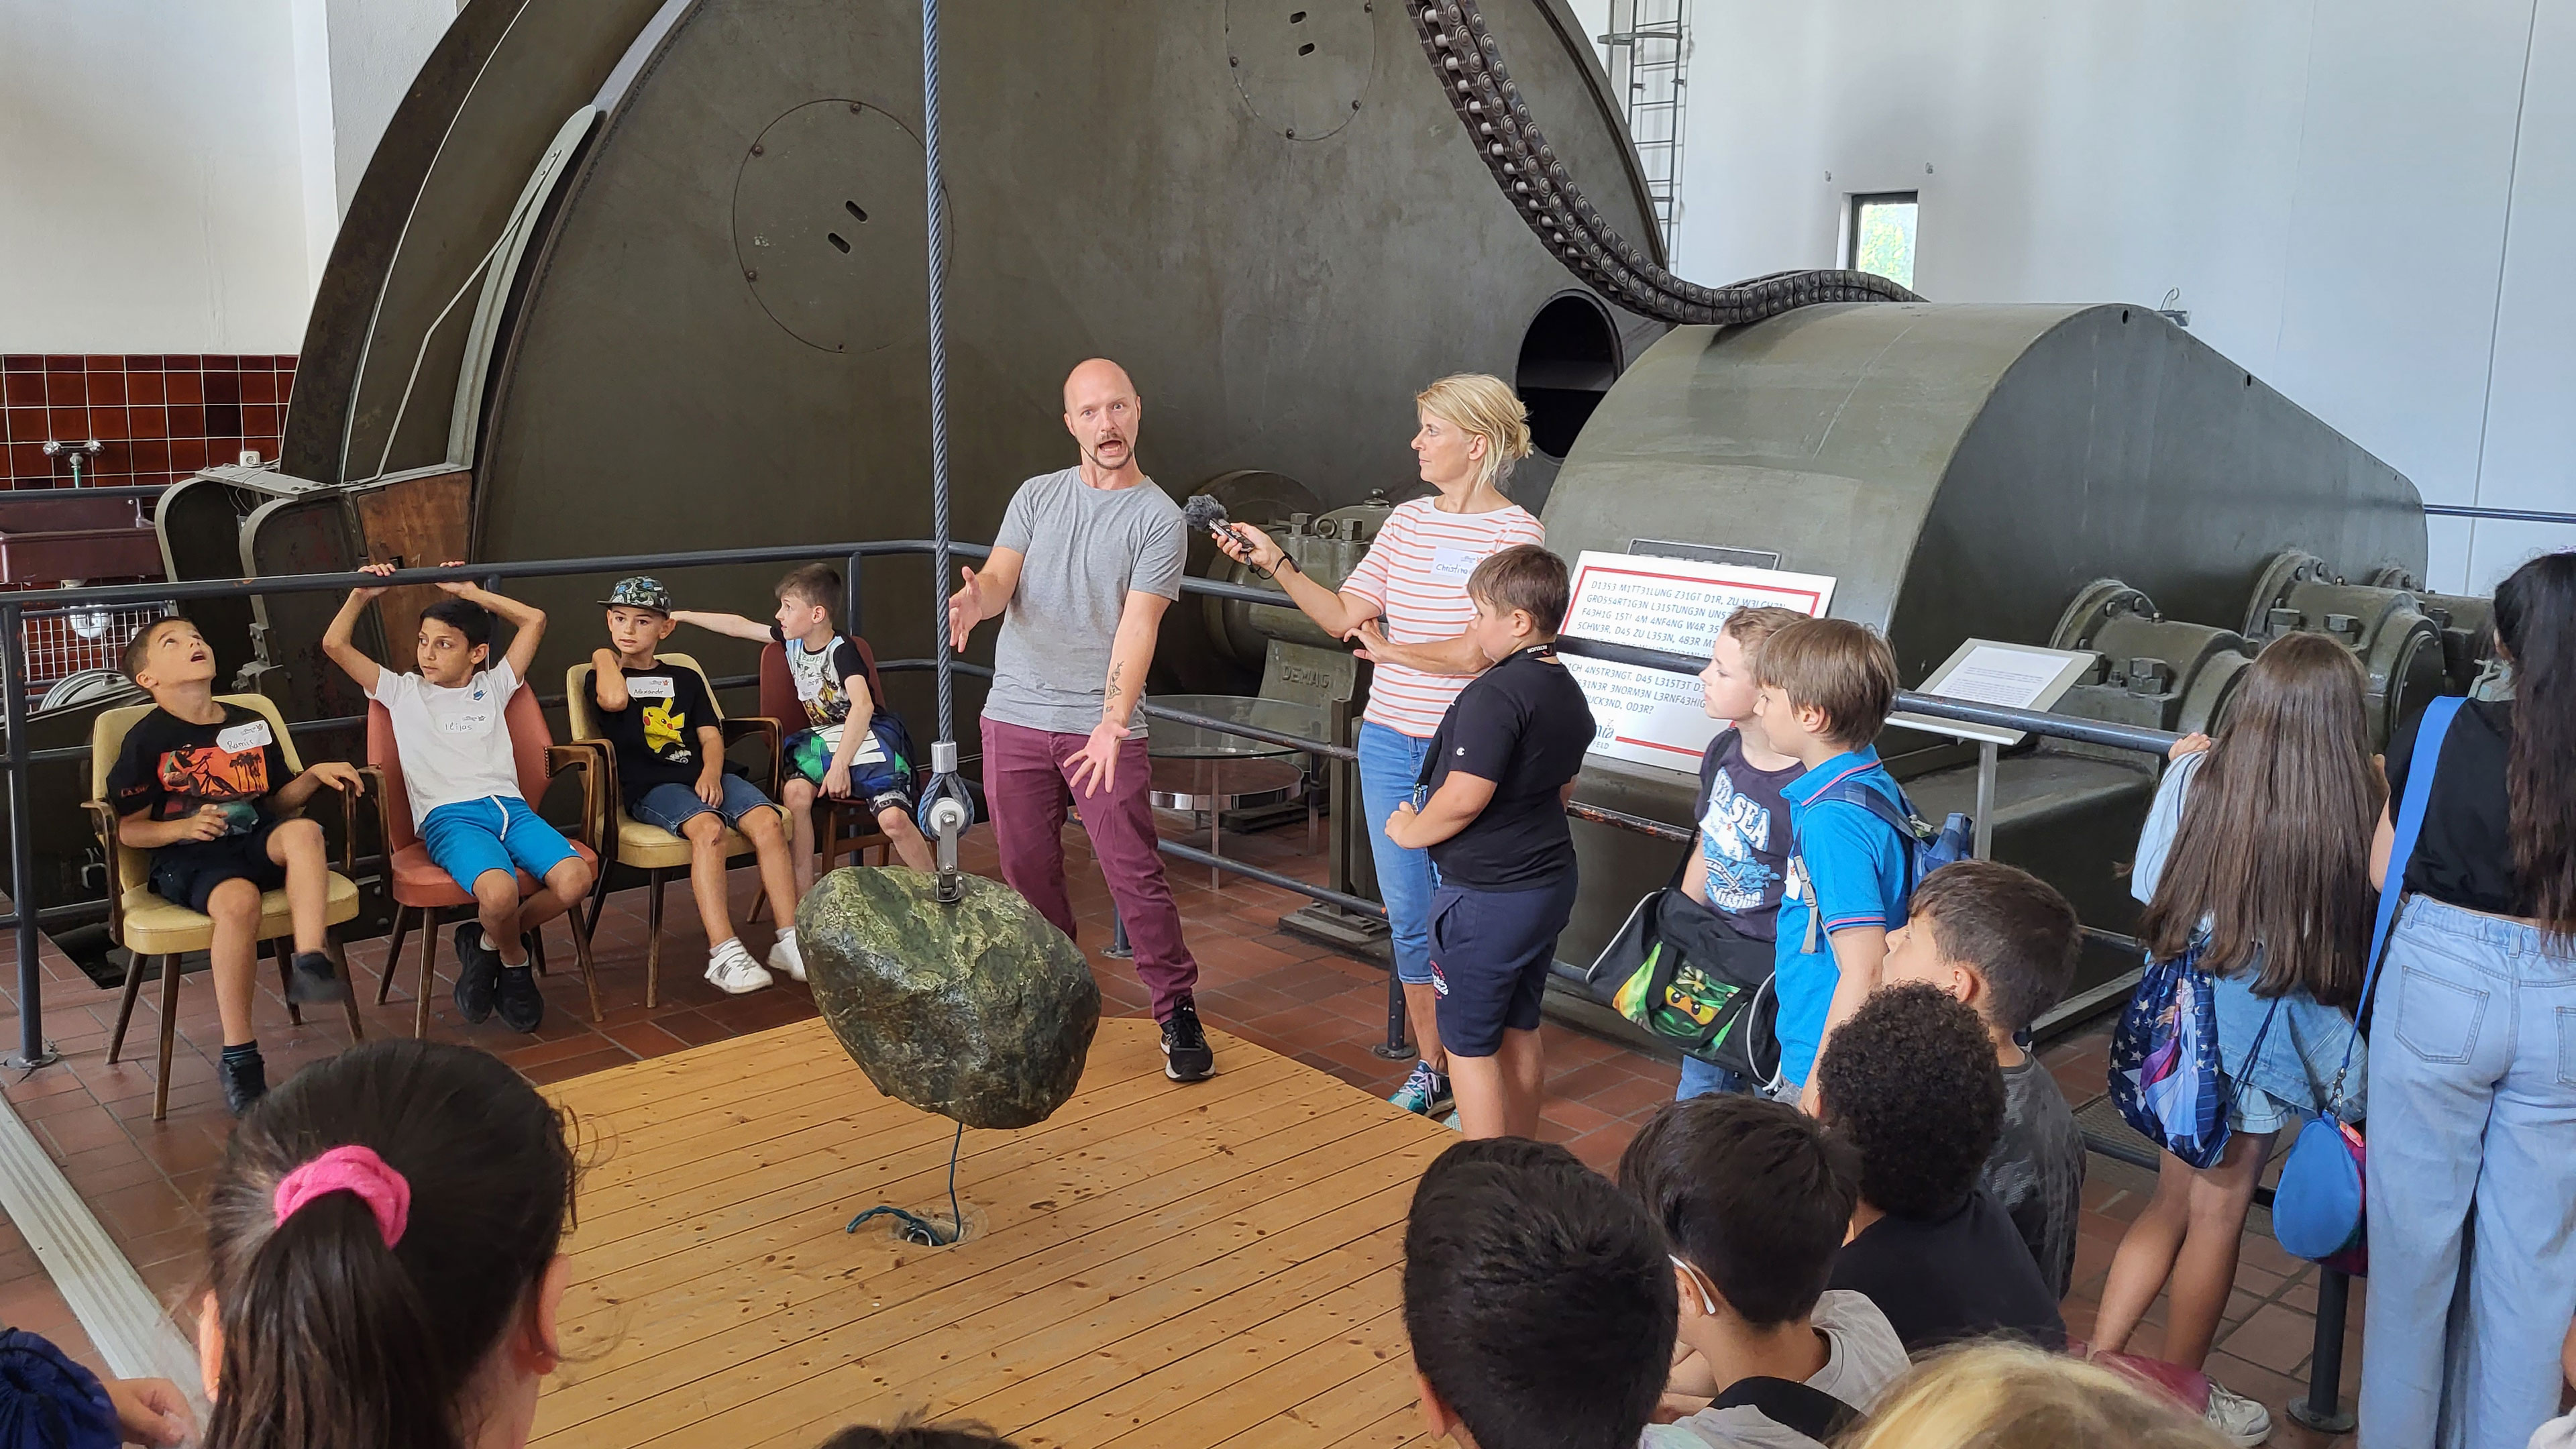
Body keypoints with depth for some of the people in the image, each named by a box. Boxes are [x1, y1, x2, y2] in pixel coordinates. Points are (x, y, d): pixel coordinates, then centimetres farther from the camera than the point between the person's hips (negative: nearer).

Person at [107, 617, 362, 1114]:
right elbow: (130, 830, 2)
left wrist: (315, 774, 4)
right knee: (238, 900, -36)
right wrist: (186, 827, -16)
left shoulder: (252, 724, 15)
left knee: (302, 830, -32)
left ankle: (311, 964, -39)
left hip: (256, 840, 4)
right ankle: (238, 1058, -28)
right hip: (188, 859, -4)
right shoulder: (148, 739, 1)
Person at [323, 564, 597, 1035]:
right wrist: (361, 595, 9)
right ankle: (514, 962, 0)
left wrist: (473, 593, 26)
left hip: (510, 806, 3)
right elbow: (335, 645, 14)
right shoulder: (402, 692, 20)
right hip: (449, 817, -3)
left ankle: (487, 944, 1)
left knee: (576, 878, -28)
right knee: (499, 892, -37)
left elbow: (534, 620, 27)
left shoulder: (493, 687, 24)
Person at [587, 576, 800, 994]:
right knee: (708, 827, -36)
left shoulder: (685, 679, 25)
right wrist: (605, 656, 8)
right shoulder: (603, 675, 15)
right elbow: (615, 700, -11)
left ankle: (790, 939, -24)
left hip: (703, 776, 4)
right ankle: (724, 953, -40)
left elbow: (711, 735, 14)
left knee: (768, 822, -25)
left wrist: (711, 773, -7)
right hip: (651, 787, -4)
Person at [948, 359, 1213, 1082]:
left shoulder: (1159, 518, -3)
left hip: (1103, 725, -4)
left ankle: (1179, 1013, 8)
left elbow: (1137, 625, -13)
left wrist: (1113, 721, -26)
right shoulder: (1036, 495, 10)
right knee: (1028, 873, 10)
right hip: (1015, 717, 4)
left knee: (1135, 875, -5)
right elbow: (999, 578, -2)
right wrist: (975, 599, -28)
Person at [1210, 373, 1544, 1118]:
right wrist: (1273, 560, 1)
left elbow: (1477, 654, -17)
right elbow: (1343, 616, 8)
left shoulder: (1515, 533, -11)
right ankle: (1431, 1069, 29)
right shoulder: (1408, 520, 8)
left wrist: (1389, 650, -7)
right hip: (1388, 741, 6)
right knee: (1407, 919, 13)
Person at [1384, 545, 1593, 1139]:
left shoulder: (1496, 694, -23)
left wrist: (1411, 829, -10)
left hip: (1485, 896, -9)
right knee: (1520, 1032, 21)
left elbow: (1464, 798, -28)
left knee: (1469, 1046, 4)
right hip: (1549, 882, 9)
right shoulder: (1568, 693, 6)